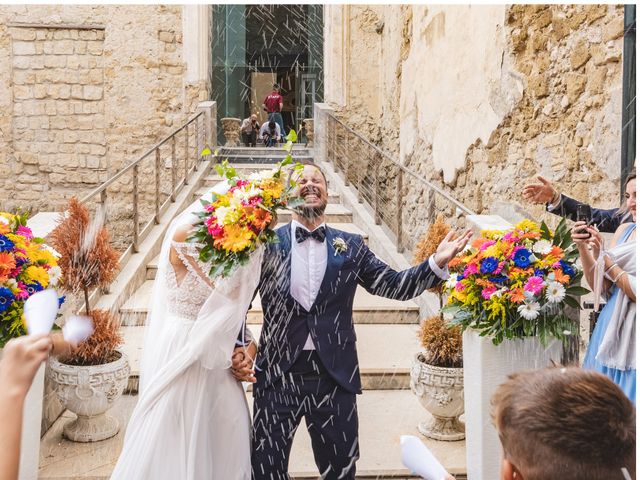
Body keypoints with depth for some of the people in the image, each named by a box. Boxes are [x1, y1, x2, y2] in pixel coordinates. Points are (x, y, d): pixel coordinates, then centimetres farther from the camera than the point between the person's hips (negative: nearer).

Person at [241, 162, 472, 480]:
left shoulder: (350, 246, 7)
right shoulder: (268, 243, 2)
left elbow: (394, 285, 2)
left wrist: (437, 262, -10)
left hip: (334, 374, 1)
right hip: (277, 371, -1)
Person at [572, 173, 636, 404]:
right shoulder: (624, 230, 7)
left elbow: (635, 292, -19)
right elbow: (601, 287, 7)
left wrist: (604, 258, -16)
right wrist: (583, 249, -5)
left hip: (633, 337, -6)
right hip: (610, 332, 6)